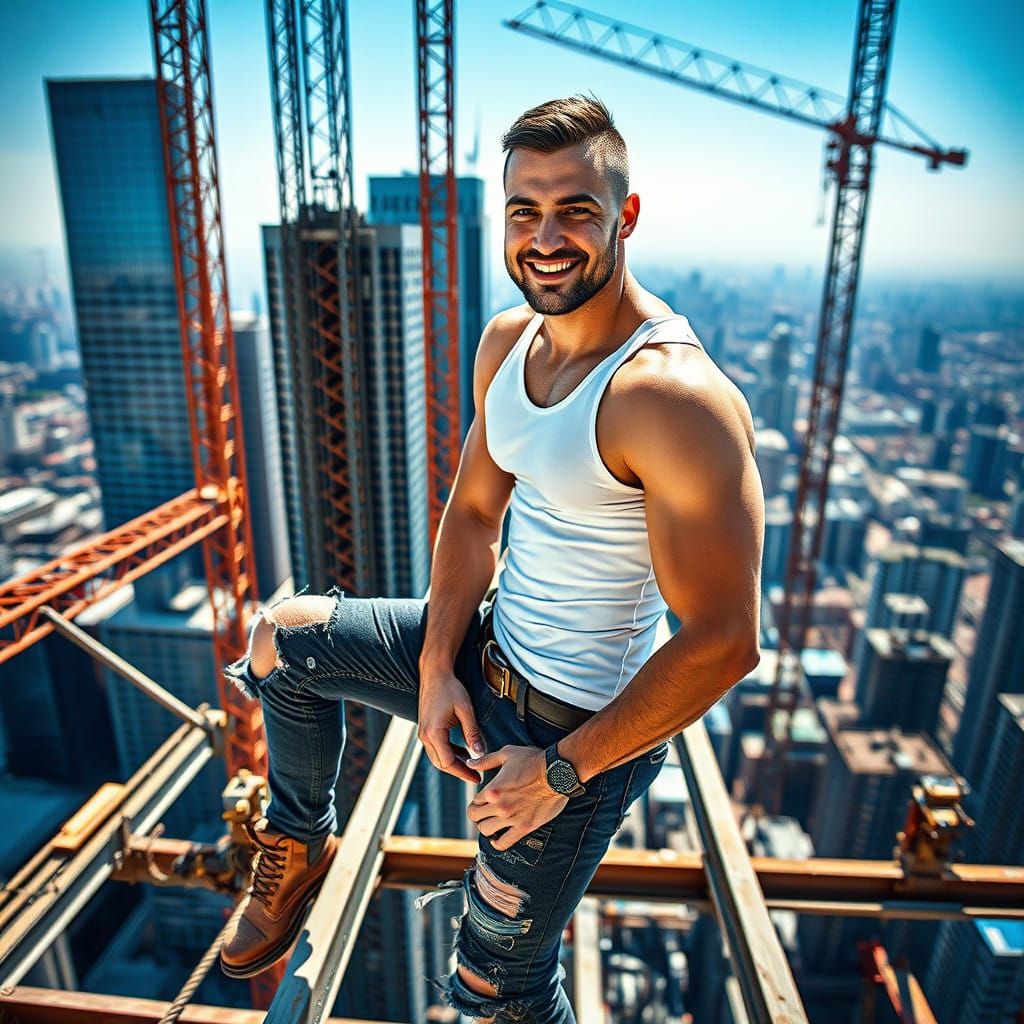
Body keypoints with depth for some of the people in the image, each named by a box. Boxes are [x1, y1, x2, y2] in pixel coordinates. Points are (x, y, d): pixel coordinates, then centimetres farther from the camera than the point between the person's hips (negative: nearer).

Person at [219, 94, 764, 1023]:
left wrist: (561, 771, -18)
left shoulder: (675, 397, -29)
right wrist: (436, 668, -3)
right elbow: (473, 511, 5)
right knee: (279, 639, 16)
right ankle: (301, 848, 37)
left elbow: (723, 641, -27)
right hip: (487, 651, 8)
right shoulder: (507, 340, -2)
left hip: (580, 721, -7)